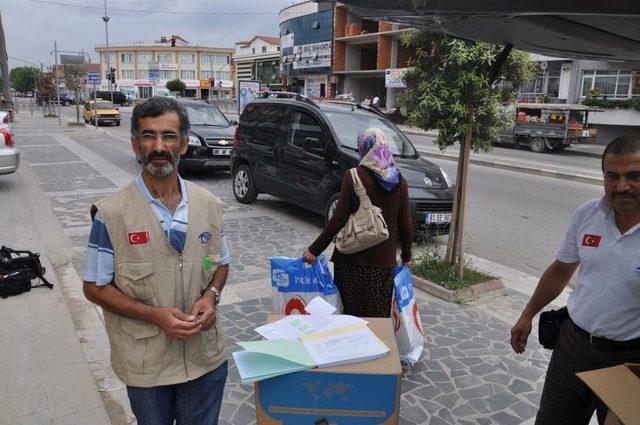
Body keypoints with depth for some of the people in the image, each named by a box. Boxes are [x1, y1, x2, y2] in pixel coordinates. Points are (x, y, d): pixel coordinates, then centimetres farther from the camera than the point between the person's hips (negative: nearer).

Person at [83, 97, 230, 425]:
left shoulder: (208, 204, -3)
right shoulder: (111, 213, -13)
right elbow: (95, 287, -7)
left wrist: (211, 296, -12)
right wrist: (155, 315, -19)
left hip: (206, 357, 3)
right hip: (146, 364, -2)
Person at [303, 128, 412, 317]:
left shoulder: (353, 177, -11)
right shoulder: (400, 182, 1)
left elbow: (339, 220, -14)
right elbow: (405, 224, 4)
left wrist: (314, 250, -7)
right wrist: (406, 256, 18)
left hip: (353, 259, -3)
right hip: (384, 261, 4)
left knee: (350, 312, 9)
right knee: (379, 315, 14)